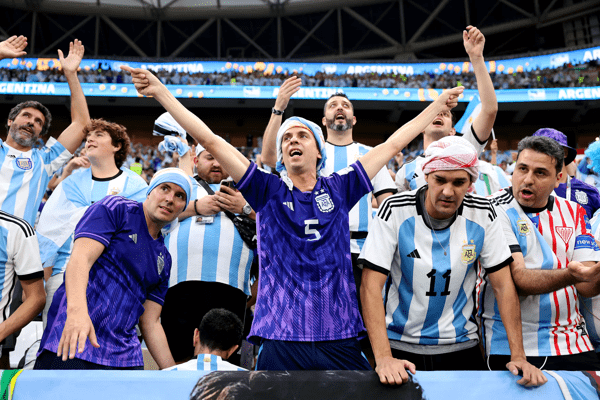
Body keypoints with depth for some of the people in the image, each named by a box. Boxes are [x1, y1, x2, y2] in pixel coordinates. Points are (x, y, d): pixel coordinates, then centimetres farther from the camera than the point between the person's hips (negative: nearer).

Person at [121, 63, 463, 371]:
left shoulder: (339, 189, 10)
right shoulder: (268, 191, 6)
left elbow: (393, 144, 16)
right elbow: (210, 141, 2)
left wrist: (438, 104, 23)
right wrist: (161, 91, 0)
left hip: (341, 338, 2)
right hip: (282, 338, -1)